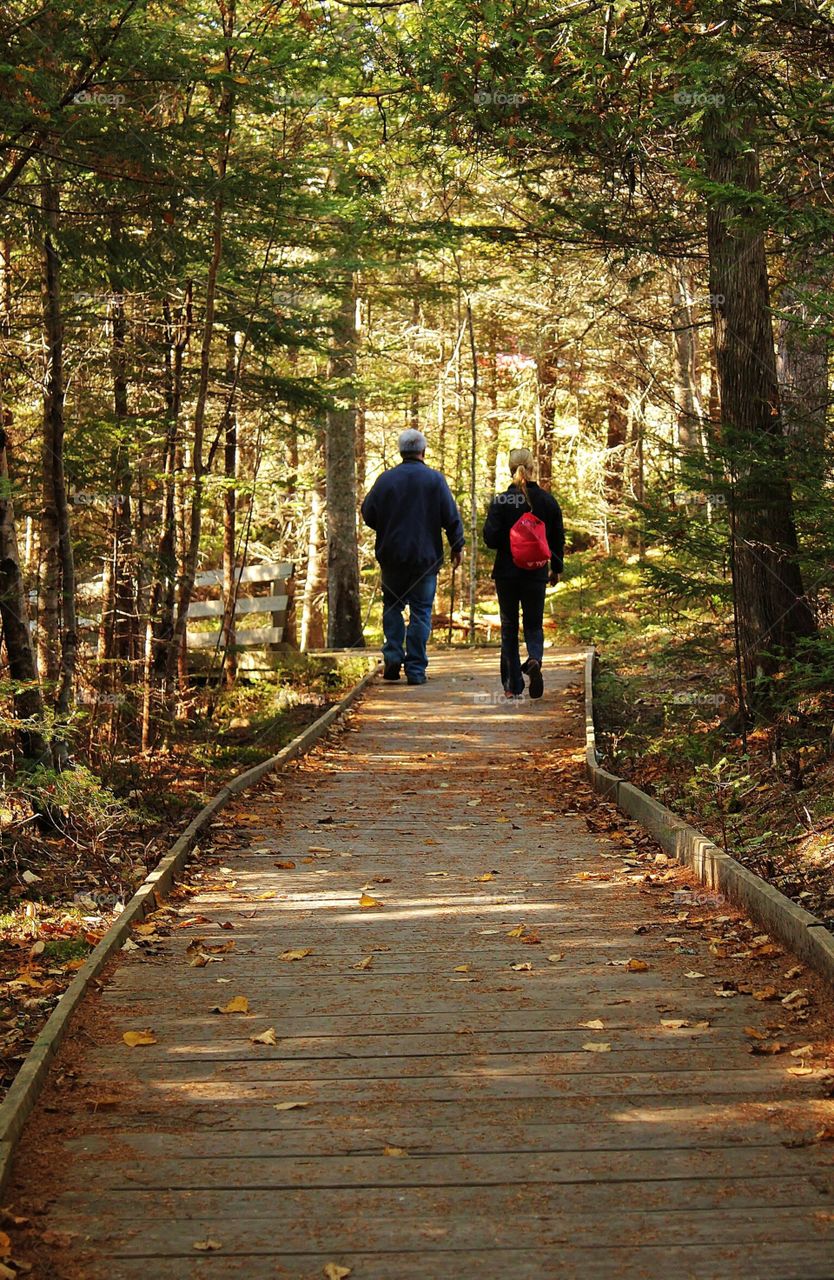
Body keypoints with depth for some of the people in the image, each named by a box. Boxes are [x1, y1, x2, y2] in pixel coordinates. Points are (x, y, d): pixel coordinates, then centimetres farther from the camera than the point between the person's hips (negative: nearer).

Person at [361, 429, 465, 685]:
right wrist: (457, 547, 8)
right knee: (421, 611, 3)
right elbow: (452, 517, -4)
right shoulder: (435, 479, -4)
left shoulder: (386, 479, -2)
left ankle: (393, 654, 0)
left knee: (392, 606, 17)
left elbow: (368, 514, 1)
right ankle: (416, 669, 1)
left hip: (392, 557, 1)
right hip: (426, 557, -1)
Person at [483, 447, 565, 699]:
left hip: (506, 572, -1)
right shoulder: (547, 500, -2)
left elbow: (490, 537, -13)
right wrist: (556, 569, 16)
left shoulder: (500, 501, -9)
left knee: (509, 627, 10)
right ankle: (534, 660, -21)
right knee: (534, 624, 12)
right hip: (536, 574, 1)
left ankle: (513, 686, 7)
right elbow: (558, 538, 4)